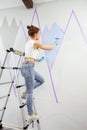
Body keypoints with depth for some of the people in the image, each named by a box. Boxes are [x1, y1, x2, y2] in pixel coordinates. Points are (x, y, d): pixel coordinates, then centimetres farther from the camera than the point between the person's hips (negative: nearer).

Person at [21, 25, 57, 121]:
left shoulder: (28, 43, 16)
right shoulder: (36, 43, -11)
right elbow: (49, 48, 1)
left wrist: (37, 59, 38)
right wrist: (55, 45, 24)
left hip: (26, 67, 9)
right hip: (28, 68, -9)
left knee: (41, 80, 22)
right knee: (30, 93, 2)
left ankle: (26, 92, 21)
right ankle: (30, 115, 18)